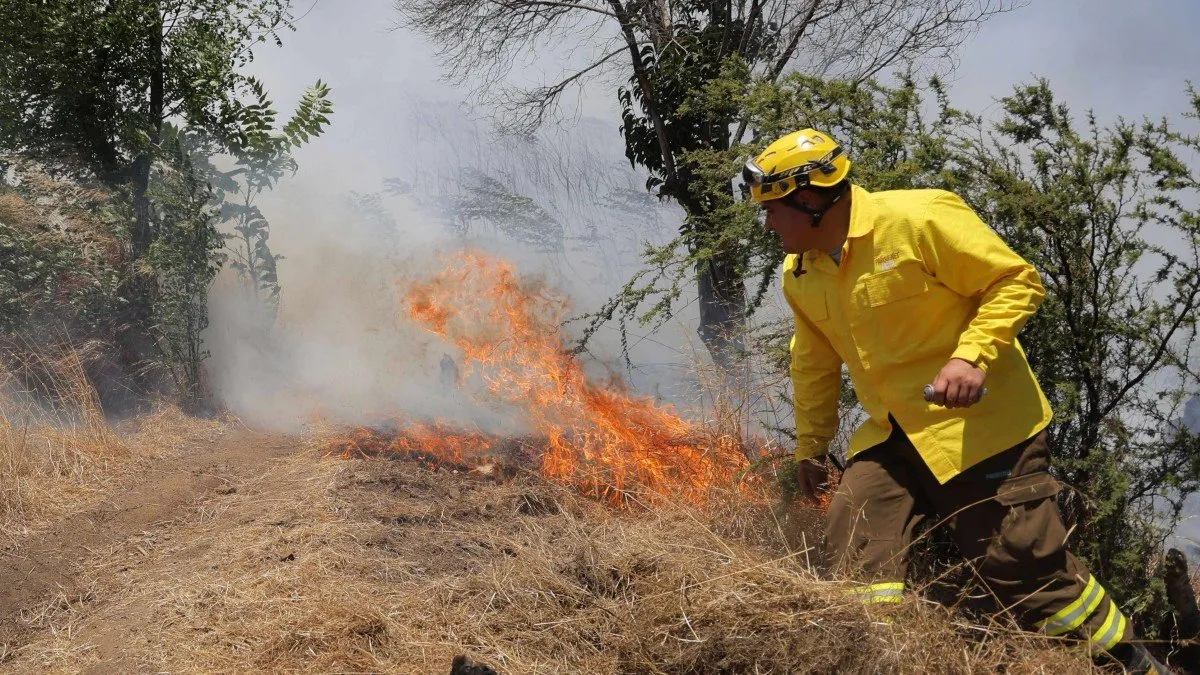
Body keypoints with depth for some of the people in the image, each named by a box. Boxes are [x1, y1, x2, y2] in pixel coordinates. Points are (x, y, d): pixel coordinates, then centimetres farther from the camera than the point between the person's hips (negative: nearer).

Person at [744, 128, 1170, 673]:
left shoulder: (920, 219, -17)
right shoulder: (799, 275, 5)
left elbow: (1017, 281, -14)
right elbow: (813, 366, 20)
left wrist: (972, 356, -27)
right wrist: (810, 449, 26)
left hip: (980, 425, -7)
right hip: (891, 438, 7)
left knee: (1027, 569, -4)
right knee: (852, 553, -9)